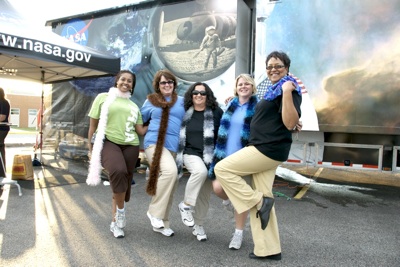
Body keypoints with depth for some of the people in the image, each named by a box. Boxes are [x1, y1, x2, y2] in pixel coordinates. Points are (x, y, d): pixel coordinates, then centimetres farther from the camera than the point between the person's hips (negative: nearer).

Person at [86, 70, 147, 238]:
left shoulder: (134, 106, 18)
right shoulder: (103, 98, 9)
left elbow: (141, 131, 12)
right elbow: (93, 125, 8)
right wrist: (91, 147, 7)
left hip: (130, 146, 4)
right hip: (108, 142, -4)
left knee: (124, 182, 5)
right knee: (118, 172, -32)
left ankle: (115, 222, 24)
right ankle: (120, 211, -10)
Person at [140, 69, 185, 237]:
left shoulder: (182, 101, 13)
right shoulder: (150, 101, 11)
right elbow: (141, 121, 22)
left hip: (175, 147, 4)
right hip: (155, 143, -3)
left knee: (170, 185, 8)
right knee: (170, 171, -30)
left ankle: (162, 223, 24)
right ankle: (155, 211, -13)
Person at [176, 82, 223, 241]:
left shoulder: (216, 113, -1)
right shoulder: (185, 113, 6)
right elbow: (179, 134, 17)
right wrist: (180, 156, 14)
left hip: (211, 157, 1)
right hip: (191, 153, 0)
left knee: (205, 195, 6)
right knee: (200, 171, -34)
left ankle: (198, 226, 26)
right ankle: (185, 205, -14)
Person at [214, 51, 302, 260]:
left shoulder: (288, 90, -9)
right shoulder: (273, 90, 20)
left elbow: (290, 124, -21)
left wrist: (287, 92, -28)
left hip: (270, 149, -10)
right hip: (265, 149, 10)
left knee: (222, 169, -8)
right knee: (262, 199, 9)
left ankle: (259, 202, -2)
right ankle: (269, 250, 17)